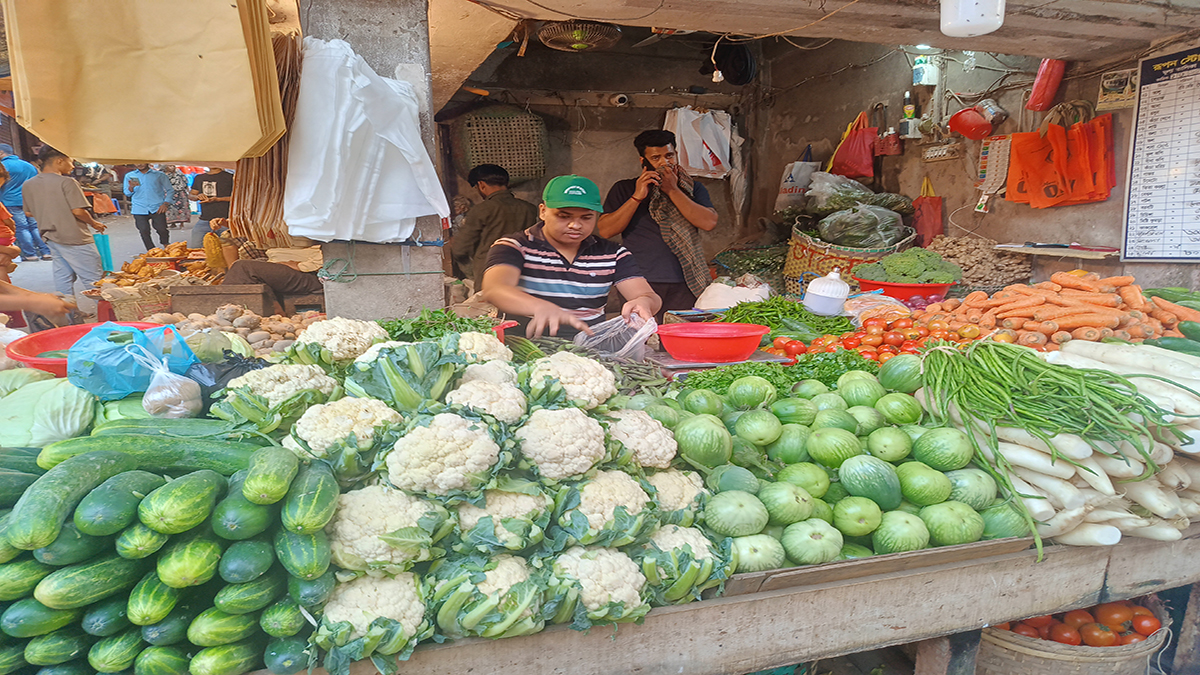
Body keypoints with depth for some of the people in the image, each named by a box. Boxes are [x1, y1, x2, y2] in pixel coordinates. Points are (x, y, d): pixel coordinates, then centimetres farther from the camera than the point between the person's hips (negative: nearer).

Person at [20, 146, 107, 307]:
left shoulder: (28, 185, 6)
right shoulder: (66, 182, -16)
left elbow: (29, 212, 13)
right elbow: (78, 211, -20)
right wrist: (94, 223, -3)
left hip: (51, 238, 8)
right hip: (74, 238, -8)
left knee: (62, 278, 15)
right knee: (93, 279, -2)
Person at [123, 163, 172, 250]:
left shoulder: (159, 175, 9)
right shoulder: (129, 176, 14)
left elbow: (170, 190, 10)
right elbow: (127, 193, 12)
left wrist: (165, 203, -3)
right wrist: (131, 187, -11)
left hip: (157, 209, -2)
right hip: (139, 209, 2)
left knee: (162, 229, -8)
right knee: (144, 231, -2)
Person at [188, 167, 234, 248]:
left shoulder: (229, 177, -1)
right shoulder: (198, 178, 17)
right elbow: (191, 195, 22)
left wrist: (217, 199, -16)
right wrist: (198, 196, -3)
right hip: (203, 221, 5)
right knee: (192, 248, 3)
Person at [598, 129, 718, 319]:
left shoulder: (692, 188, 16)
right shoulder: (624, 189, 13)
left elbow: (709, 223, -2)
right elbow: (605, 231, 1)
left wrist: (672, 191, -2)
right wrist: (637, 197, -6)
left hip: (684, 286, 1)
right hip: (641, 286, -1)